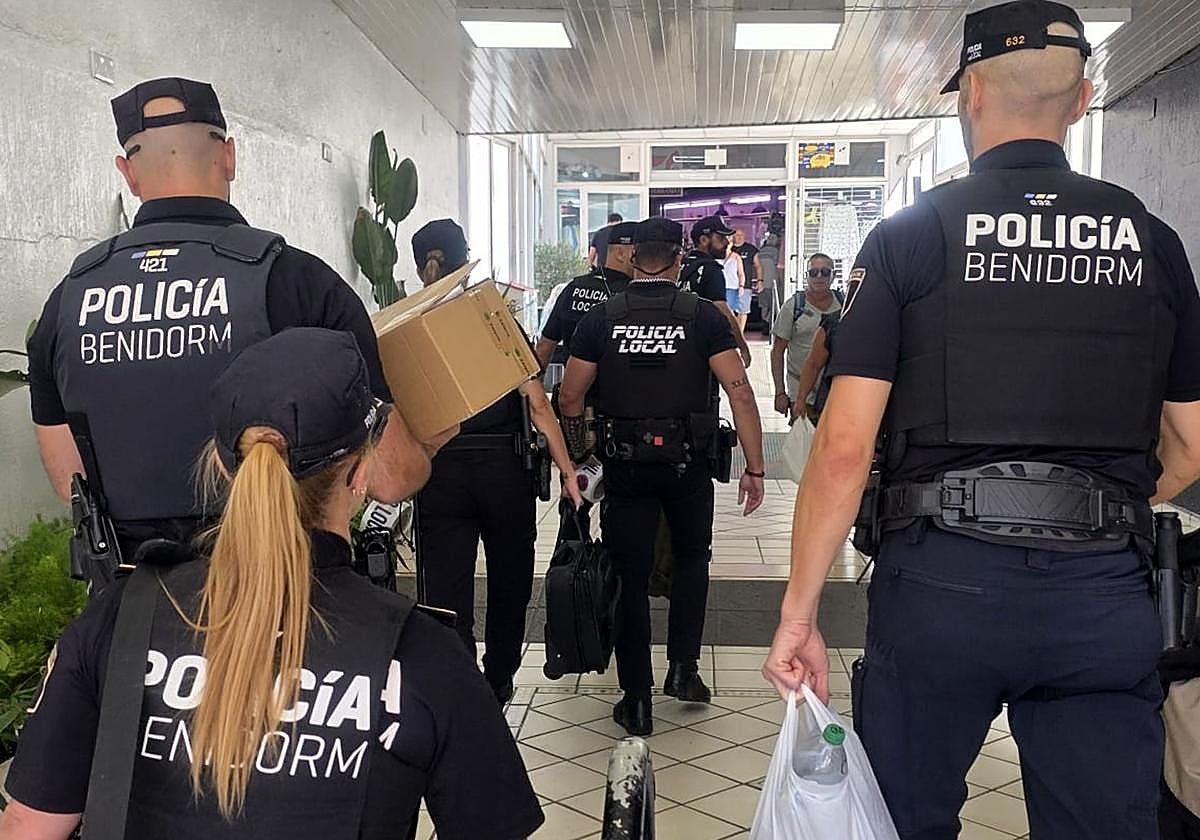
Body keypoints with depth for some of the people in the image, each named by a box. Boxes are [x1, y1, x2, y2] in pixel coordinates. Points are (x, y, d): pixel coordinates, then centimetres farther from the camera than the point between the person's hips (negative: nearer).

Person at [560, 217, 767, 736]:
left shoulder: (600, 319, 0)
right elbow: (740, 391, -8)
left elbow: (570, 400, 1)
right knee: (691, 558, 23)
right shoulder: (703, 316, -3)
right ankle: (683, 669, 20)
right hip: (687, 463, 0)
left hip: (624, 465, 1)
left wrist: (580, 458, 16)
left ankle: (637, 702, 14)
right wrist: (754, 468, -4)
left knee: (631, 577, 9)